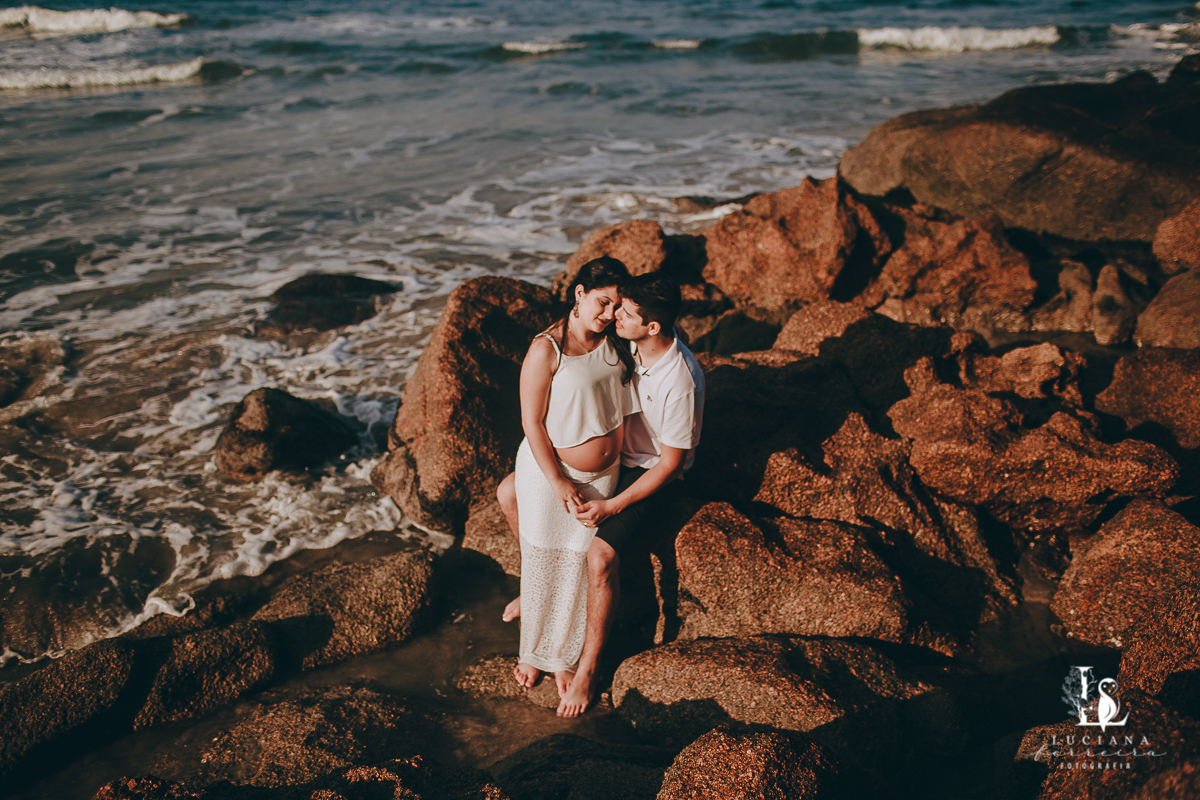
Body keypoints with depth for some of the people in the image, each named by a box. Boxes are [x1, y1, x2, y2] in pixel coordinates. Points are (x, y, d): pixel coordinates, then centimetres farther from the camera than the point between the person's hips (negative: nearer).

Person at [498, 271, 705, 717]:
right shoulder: (622, 343, -9)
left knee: (600, 554, -30)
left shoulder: (680, 381, -30)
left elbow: (671, 463, -22)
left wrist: (612, 506, -24)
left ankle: (588, 668, -9)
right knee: (509, 495, 1)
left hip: (650, 477, -7)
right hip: (606, 454, 7)